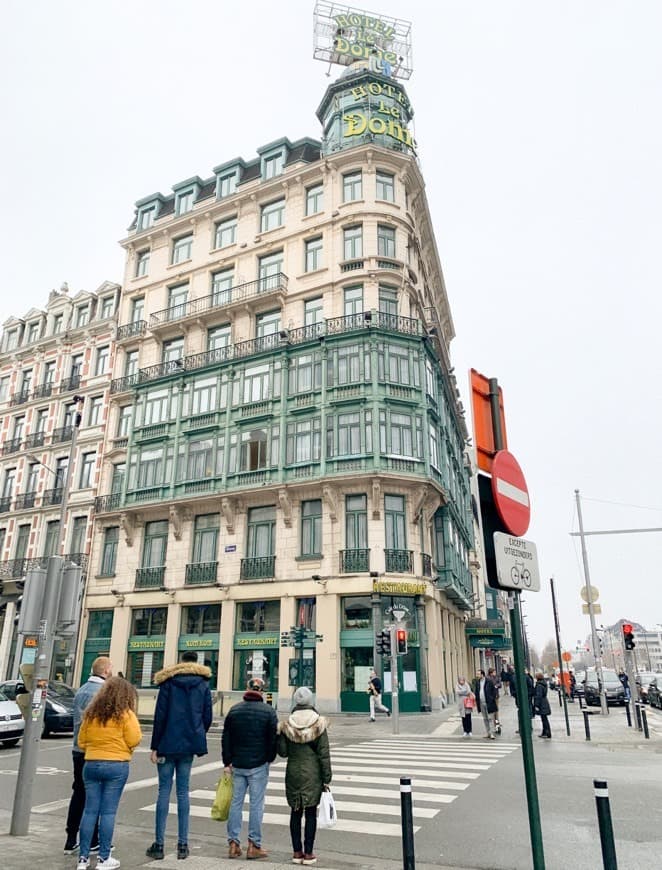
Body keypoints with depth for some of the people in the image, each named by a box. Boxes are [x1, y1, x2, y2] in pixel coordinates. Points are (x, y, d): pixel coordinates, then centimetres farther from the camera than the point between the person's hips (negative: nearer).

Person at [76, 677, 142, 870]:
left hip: (91, 764, 5)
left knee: (90, 811, 10)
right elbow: (134, 740, -10)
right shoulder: (125, 714, -9)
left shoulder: (90, 713, 7)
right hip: (116, 766, -4)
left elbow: (81, 741, 12)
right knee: (108, 812, 3)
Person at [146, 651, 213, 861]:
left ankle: (159, 844, 6)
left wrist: (155, 746, -2)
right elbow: (207, 718, 4)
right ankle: (182, 844, 10)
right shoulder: (204, 685, 4)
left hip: (168, 743, -2)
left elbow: (160, 716, -5)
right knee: (183, 792, 9)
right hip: (189, 745, 2)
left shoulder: (168, 682, -2)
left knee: (164, 791, 4)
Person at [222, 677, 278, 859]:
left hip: (237, 765, 3)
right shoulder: (269, 712, -6)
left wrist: (227, 762, 10)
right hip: (258, 765, -3)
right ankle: (254, 845, 8)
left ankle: (233, 843, 13)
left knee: (236, 803, 10)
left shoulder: (234, 710, 4)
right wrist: (269, 759, 10)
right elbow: (273, 739, -5)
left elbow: (226, 739, 6)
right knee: (256, 805, 3)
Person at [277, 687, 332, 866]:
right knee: (311, 813, 8)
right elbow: (324, 754, -8)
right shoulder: (318, 724, -10)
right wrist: (327, 778, -2)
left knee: (295, 812, 13)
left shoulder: (287, 724, -6)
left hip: (293, 773, 2)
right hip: (313, 775, -2)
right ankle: (308, 853, 12)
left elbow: (283, 752, -4)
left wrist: (279, 734, 8)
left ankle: (297, 852, 19)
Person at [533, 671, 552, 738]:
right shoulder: (544, 683, 9)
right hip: (545, 703, 10)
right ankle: (544, 733, 26)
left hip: (541, 704, -10)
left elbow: (538, 696, -21)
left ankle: (548, 735, -3)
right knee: (544, 719, 16)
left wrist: (536, 705, -19)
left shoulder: (539, 685, -20)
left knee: (544, 719, -5)